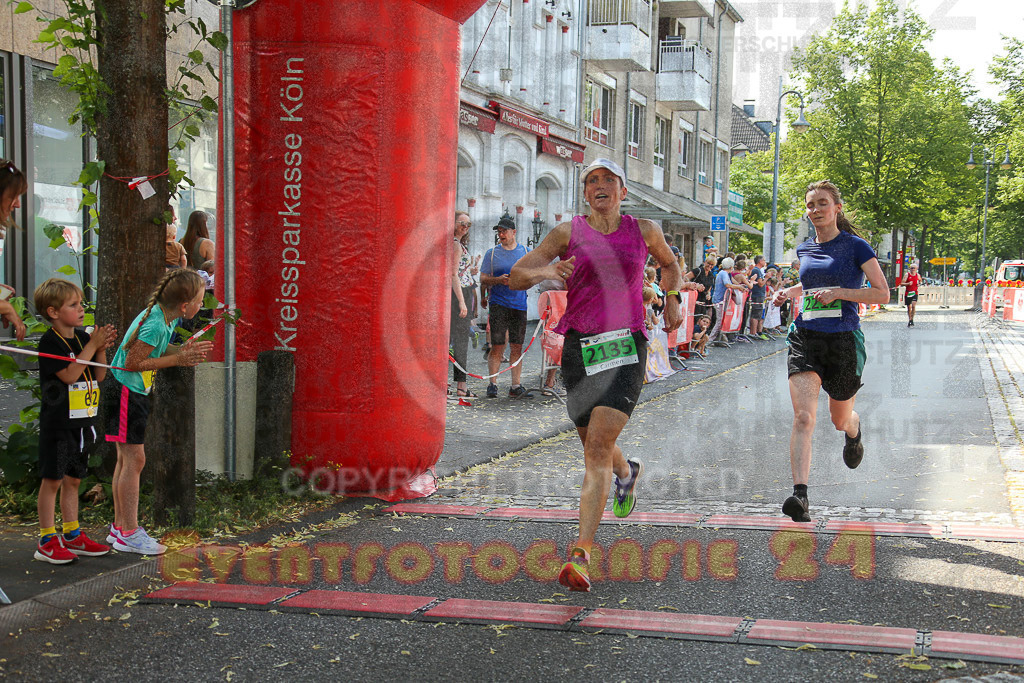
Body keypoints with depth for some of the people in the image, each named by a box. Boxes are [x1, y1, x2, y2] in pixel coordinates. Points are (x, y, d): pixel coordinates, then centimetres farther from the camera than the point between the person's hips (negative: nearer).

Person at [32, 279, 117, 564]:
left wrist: (102, 350, -4)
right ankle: (47, 540, 5)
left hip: (81, 422, 7)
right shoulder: (50, 342, -12)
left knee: (73, 479, 14)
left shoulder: (82, 338, 10)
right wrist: (93, 346, -19)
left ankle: (72, 535, 22)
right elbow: (69, 374, -22)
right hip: (58, 423, -7)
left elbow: (98, 377, 11)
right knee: (53, 479, -2)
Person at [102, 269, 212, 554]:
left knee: (126, 459, 14)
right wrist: (178, 359, -20)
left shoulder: (166, 316, 3)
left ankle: (119, 528, 22)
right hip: (125, 393, -10)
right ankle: (129, 534, 0)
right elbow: (133, 363, -23)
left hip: (131, 393, 10)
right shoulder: (155, 324, -25)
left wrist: (183, 350, -4)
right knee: (134, 459, -6)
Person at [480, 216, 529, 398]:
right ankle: (492, 384, 1)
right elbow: (483, 279, 6)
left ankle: (516, 385, 6)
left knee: (517, 347, 3)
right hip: (498, 304, -1)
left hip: (519, 305, 1)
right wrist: (498, 280, -13)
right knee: (497, 347, -6)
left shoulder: (525, 252, 10)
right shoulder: (492, 253, 7)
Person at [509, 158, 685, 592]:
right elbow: (515, 278, -2)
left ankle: (580, 555, -20)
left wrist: (672, 299, 17)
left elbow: (670, 263, 30)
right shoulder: (568, 233, 4)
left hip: (625, 347, -2)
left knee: (599, 445, -17)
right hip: (579, 347, 2)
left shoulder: (644, 231, 8)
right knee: (593, 447, 15)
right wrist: (547, 271, -21)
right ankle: (627, 472, 54)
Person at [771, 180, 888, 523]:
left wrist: (838, 292, -17)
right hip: (805, 338, 3)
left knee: (840, 420, 15)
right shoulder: (804, 249, 11)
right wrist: (790, 291, 11)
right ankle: (800, 495, -25)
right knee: (803, 417, -16)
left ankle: (854, 431, 54)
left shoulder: (855, 247, -4)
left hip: (844, 340, -3)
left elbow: (883, 293, -7)